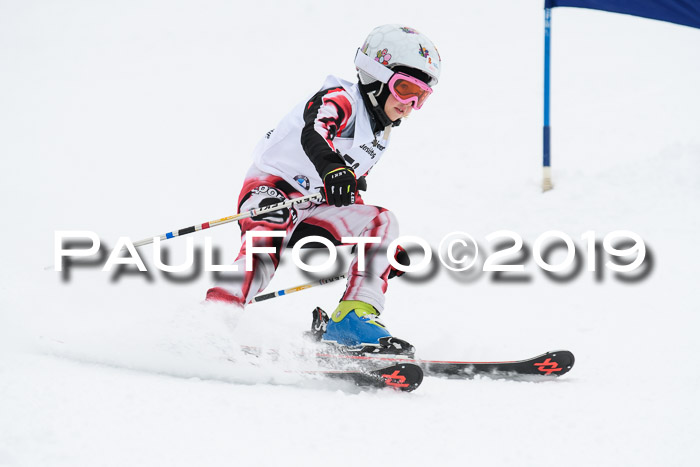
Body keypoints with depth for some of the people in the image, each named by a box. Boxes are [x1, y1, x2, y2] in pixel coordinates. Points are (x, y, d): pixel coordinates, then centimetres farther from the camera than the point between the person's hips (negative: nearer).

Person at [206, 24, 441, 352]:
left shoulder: (379, 136, 21)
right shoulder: (340, 100, -6)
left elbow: (347, 201, 30)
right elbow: (314, 132, -31)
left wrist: (384, 248, 23)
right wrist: (331, 167, -52)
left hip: (311, 212, 8)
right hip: (272, 190, -8)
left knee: (381, 220, -6)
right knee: (265, 249, -35)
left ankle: (352, 319, -20)